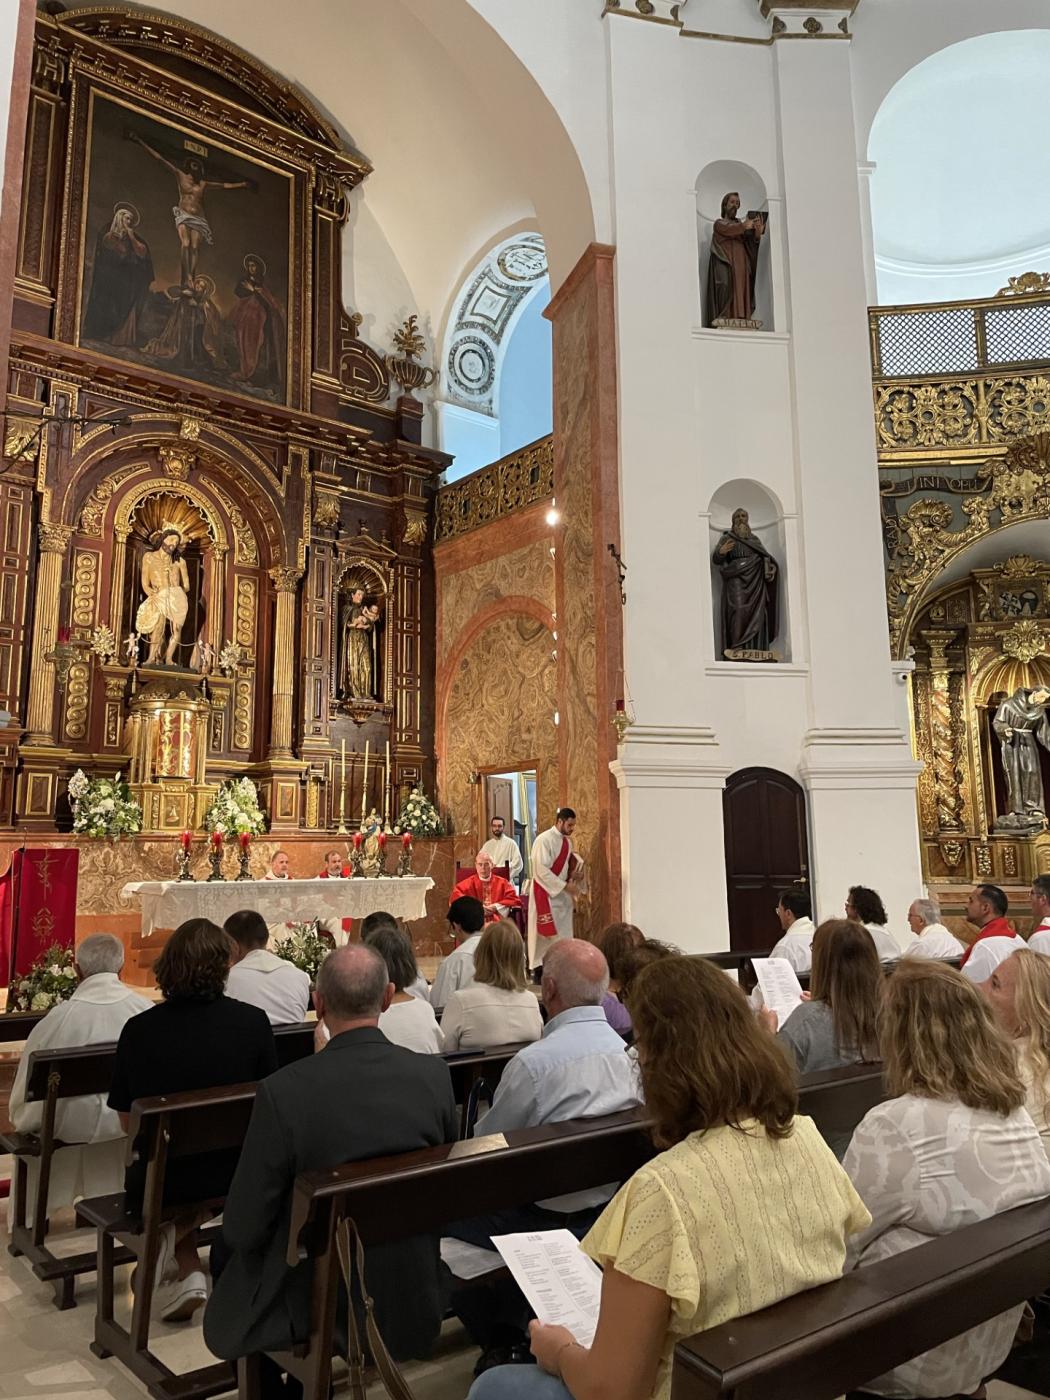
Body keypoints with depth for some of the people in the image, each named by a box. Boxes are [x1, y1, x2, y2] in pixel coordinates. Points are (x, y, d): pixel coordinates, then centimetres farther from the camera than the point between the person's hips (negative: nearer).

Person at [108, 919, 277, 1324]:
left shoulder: (139, 1029, -13)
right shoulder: (253, 1021, -14)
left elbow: (127, 1121, -2)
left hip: (161, 1182, -1)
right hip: (237, 1176, 1)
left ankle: (186, 1272, 14)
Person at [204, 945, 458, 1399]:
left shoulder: (284, 1090, -24)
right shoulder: (434, 1074, -14)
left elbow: (245, 1226, -14)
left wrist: (237, 1233, 9)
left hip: (317, 1306, -4)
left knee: (227, 1251, 26)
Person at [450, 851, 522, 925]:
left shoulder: (502, 882, 18)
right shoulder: (468, 883, 16)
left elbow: (514, 899, 10)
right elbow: (454, 897, 3)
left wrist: (496, 907, -4)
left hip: (498, 920, 1)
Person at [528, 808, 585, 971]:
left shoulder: (568, 841, 9)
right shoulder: (544, 840, -16)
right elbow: (541, 870, -21)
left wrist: (577, 873, -4)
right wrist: (565, 885, -21)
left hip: (563, 894, 8)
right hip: (546, 893, -8)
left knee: (563, 934, 8)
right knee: (546, 933, -4)